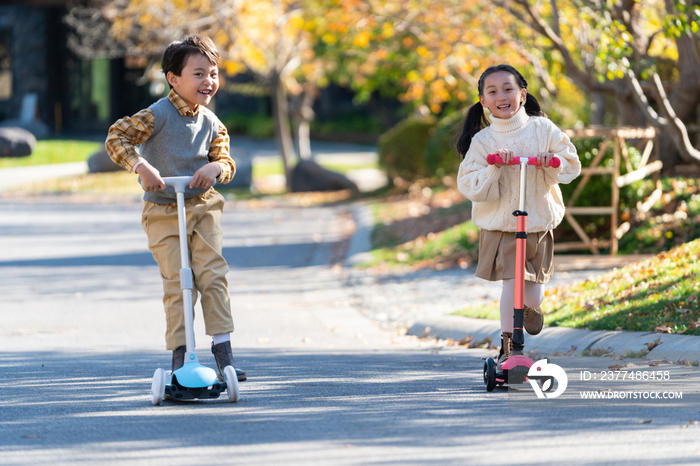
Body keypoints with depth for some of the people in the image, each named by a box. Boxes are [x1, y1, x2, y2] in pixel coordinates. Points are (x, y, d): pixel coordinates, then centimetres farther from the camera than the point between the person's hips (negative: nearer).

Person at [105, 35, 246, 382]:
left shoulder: (211, 123, 3)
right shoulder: (158, 115, -13)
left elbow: (226, 161, 5)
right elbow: (116, 138, -17)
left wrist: (215, 168, -19)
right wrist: (142, 167, -31)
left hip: (203, 207, 4)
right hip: (163, 213, -4)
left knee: (213, 275, -8)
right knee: (176, 283, -7)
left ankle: (223, 351, -3)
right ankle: (179, 356, 2)